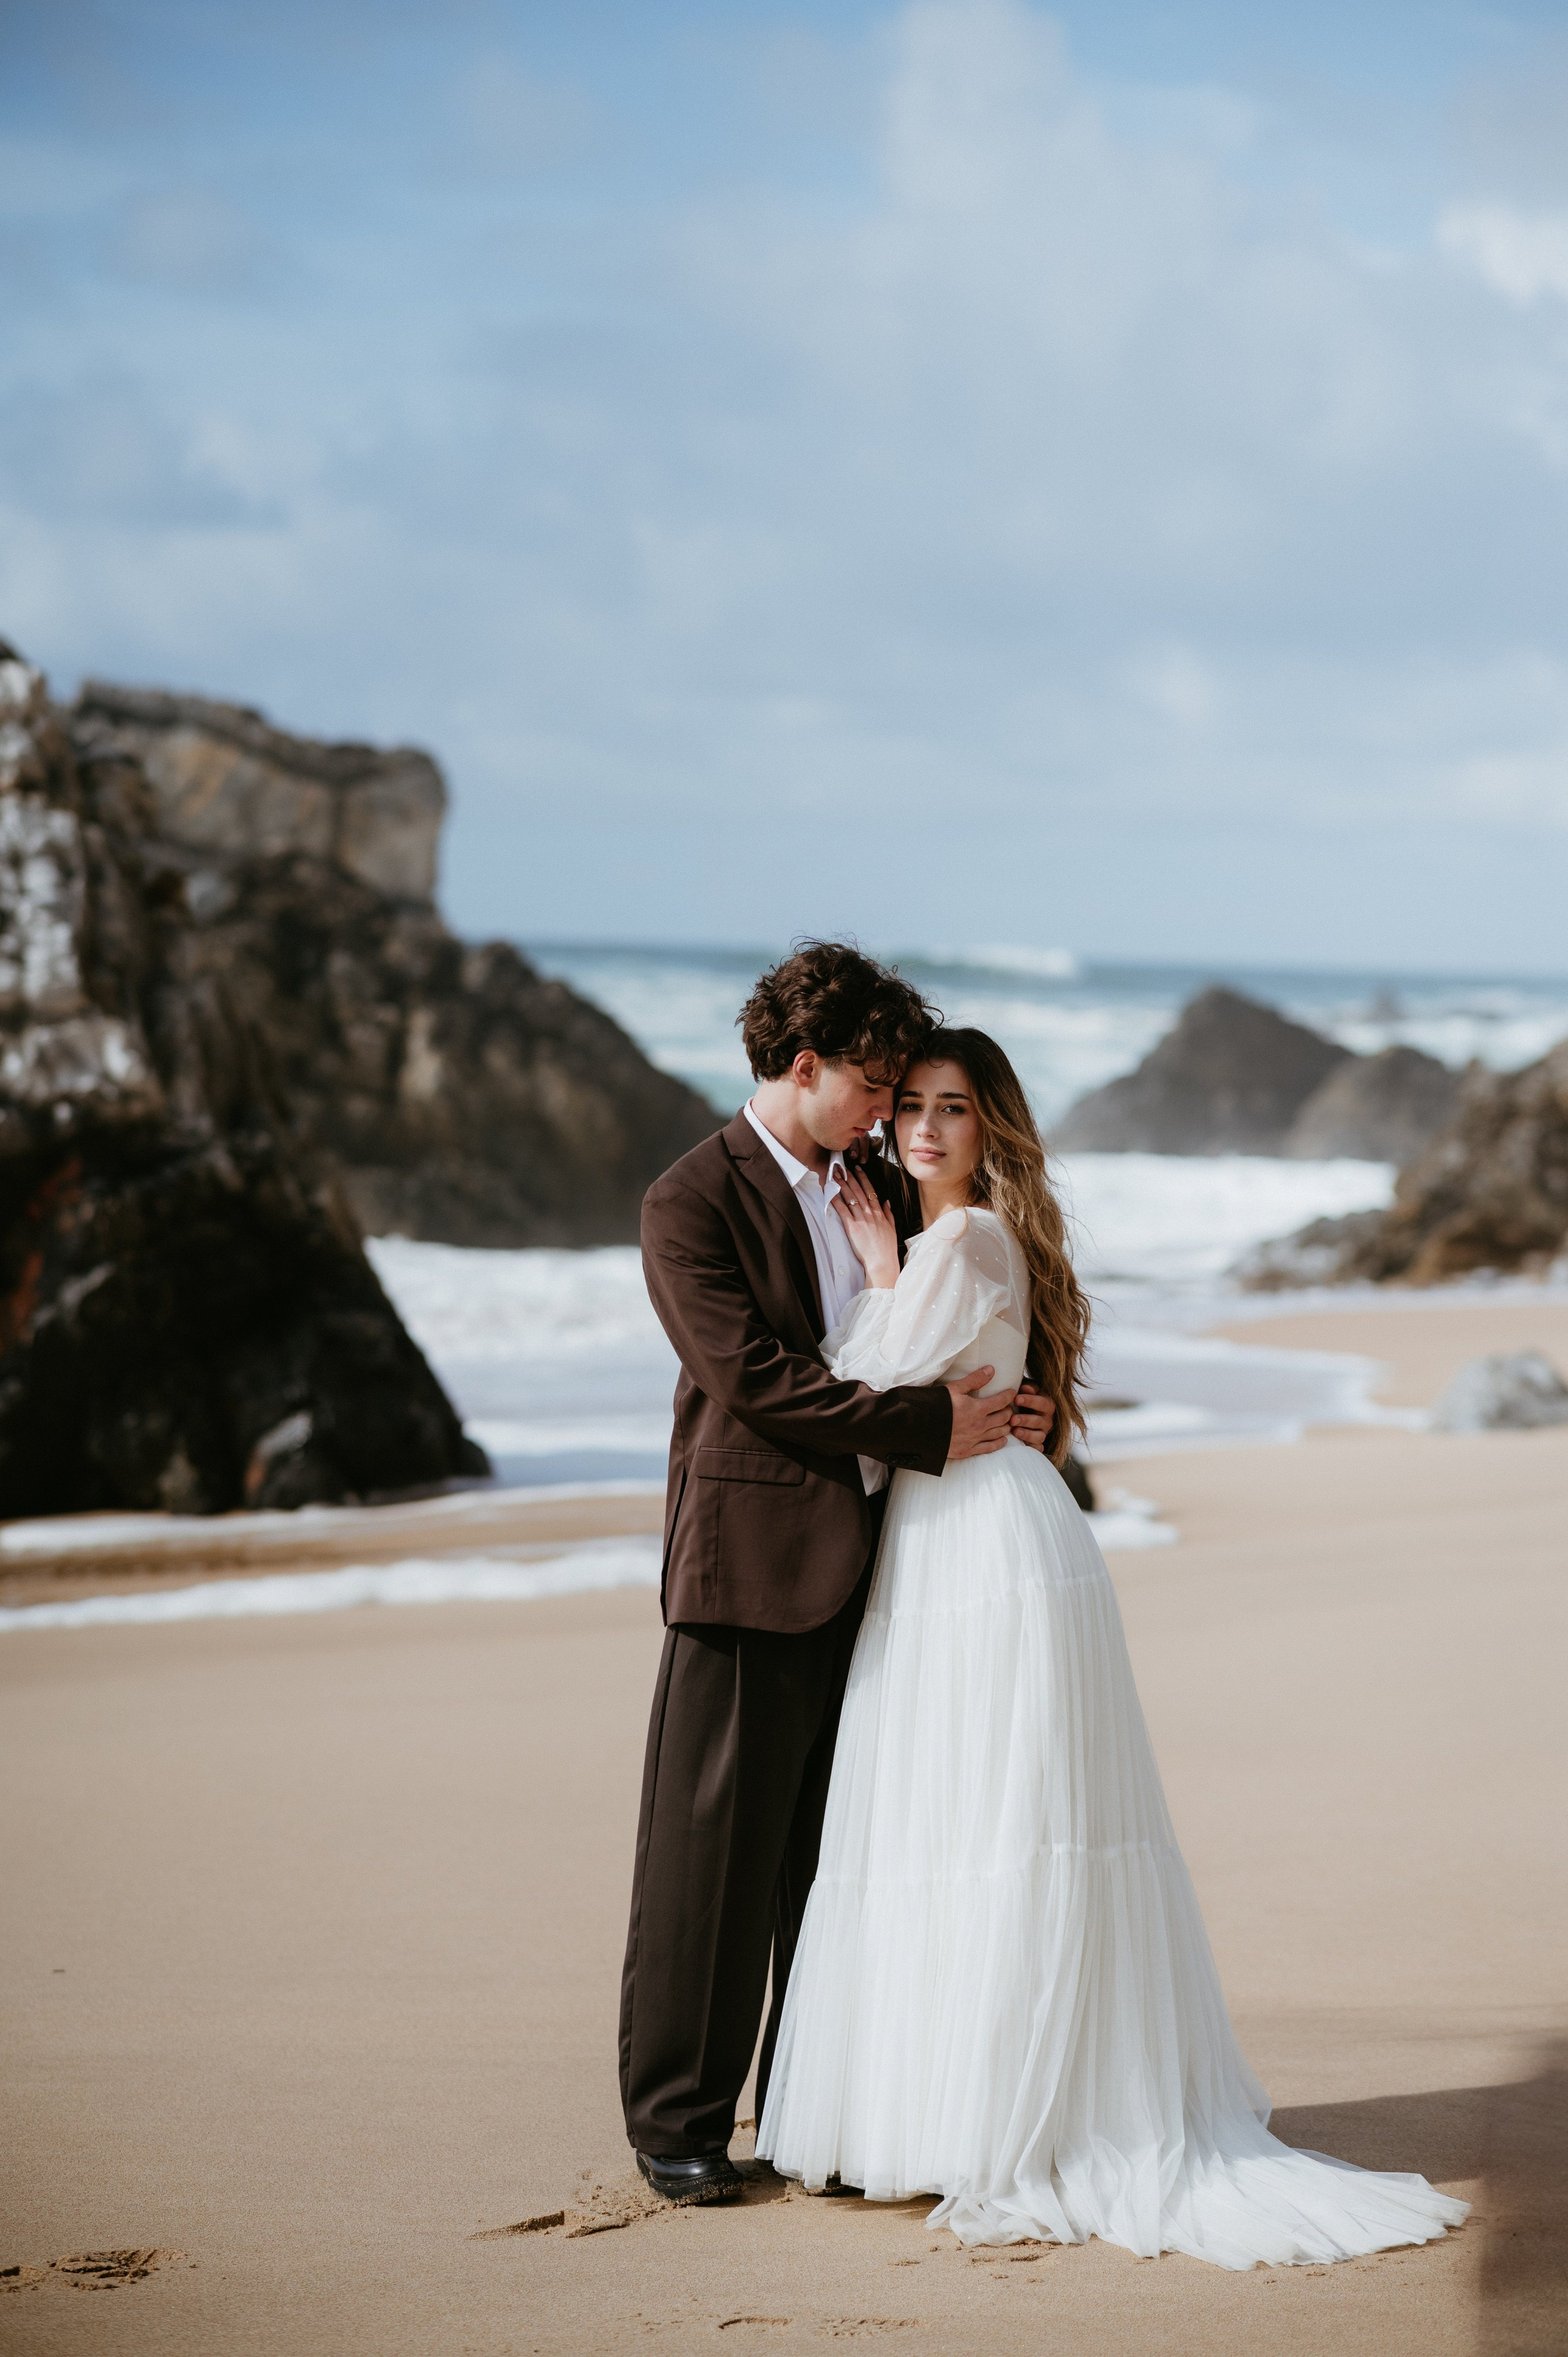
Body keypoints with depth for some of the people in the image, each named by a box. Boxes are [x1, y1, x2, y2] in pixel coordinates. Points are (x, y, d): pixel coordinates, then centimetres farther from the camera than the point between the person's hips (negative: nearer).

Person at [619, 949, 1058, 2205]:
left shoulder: (871, 1189, 16)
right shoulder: (692, 1203, -7)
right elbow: (754, 1375, -16)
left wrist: (1000, 1406, 4)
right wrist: (930, 1427, -17)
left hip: (866, 1561, 7)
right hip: (752, 1560, -7)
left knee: (834, 1853, 10)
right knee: (716, 1853, -1)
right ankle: (680, 2120, 8)